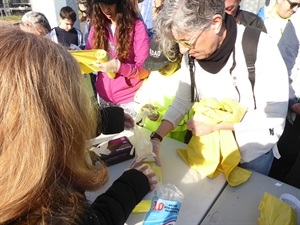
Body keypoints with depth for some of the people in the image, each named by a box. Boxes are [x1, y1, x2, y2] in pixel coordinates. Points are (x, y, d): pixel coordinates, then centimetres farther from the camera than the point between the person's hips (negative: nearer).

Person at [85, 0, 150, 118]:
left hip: (130, 98, -3)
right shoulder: (97, 26, 4)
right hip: (103, 96, 4)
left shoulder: (137, 26, -9)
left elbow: (145, 70, -12)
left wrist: (118, 67, -27)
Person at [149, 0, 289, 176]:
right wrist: (156, 138, -19)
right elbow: (182, 101, -8)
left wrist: (214, 125, -24)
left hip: (253, 150, -3)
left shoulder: (261, 47, -28)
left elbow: (274, 116, -24)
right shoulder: (192, 53, -14)